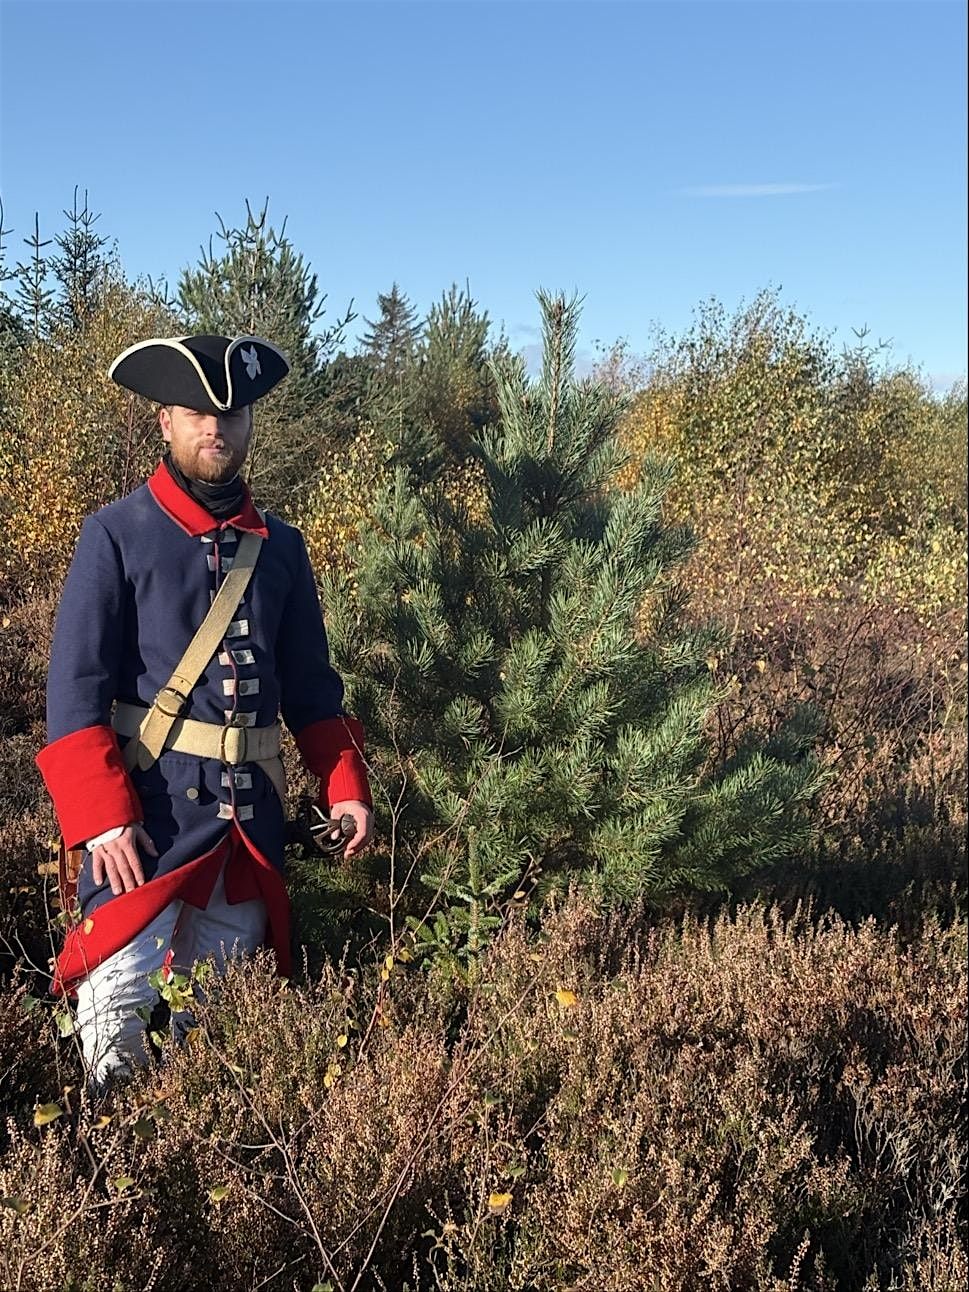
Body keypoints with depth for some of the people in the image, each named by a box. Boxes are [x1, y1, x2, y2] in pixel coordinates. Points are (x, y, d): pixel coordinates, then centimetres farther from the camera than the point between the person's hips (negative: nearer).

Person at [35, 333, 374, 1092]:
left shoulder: (280, 546, 11)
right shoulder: (117, 535, -4)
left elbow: (310, 685, 16)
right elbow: (76, 689, -8)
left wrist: (345, 785, 5)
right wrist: (102, 817, -17)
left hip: (252, 806, 4)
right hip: (150, 802, -4)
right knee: (120, 995, -9)